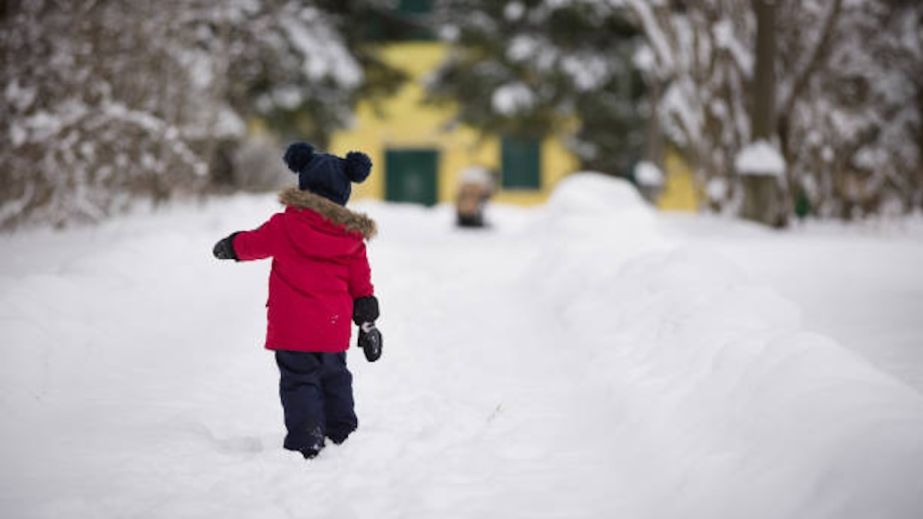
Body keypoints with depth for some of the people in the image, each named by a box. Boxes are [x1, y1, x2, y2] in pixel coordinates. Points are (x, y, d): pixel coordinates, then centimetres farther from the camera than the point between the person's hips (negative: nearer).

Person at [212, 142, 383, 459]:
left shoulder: (285, 225, -6)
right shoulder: (352, 234, 4)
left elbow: (252, 243, 10)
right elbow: (361, 282, 7)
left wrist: (229, 246, 32)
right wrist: (367, 323, 14)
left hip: (293, 328, -4)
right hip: (334, 330, 4)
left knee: (299, 381, -2)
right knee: (335, 378, 20)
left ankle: (305, 444, -9)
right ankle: (343, 434, 29)